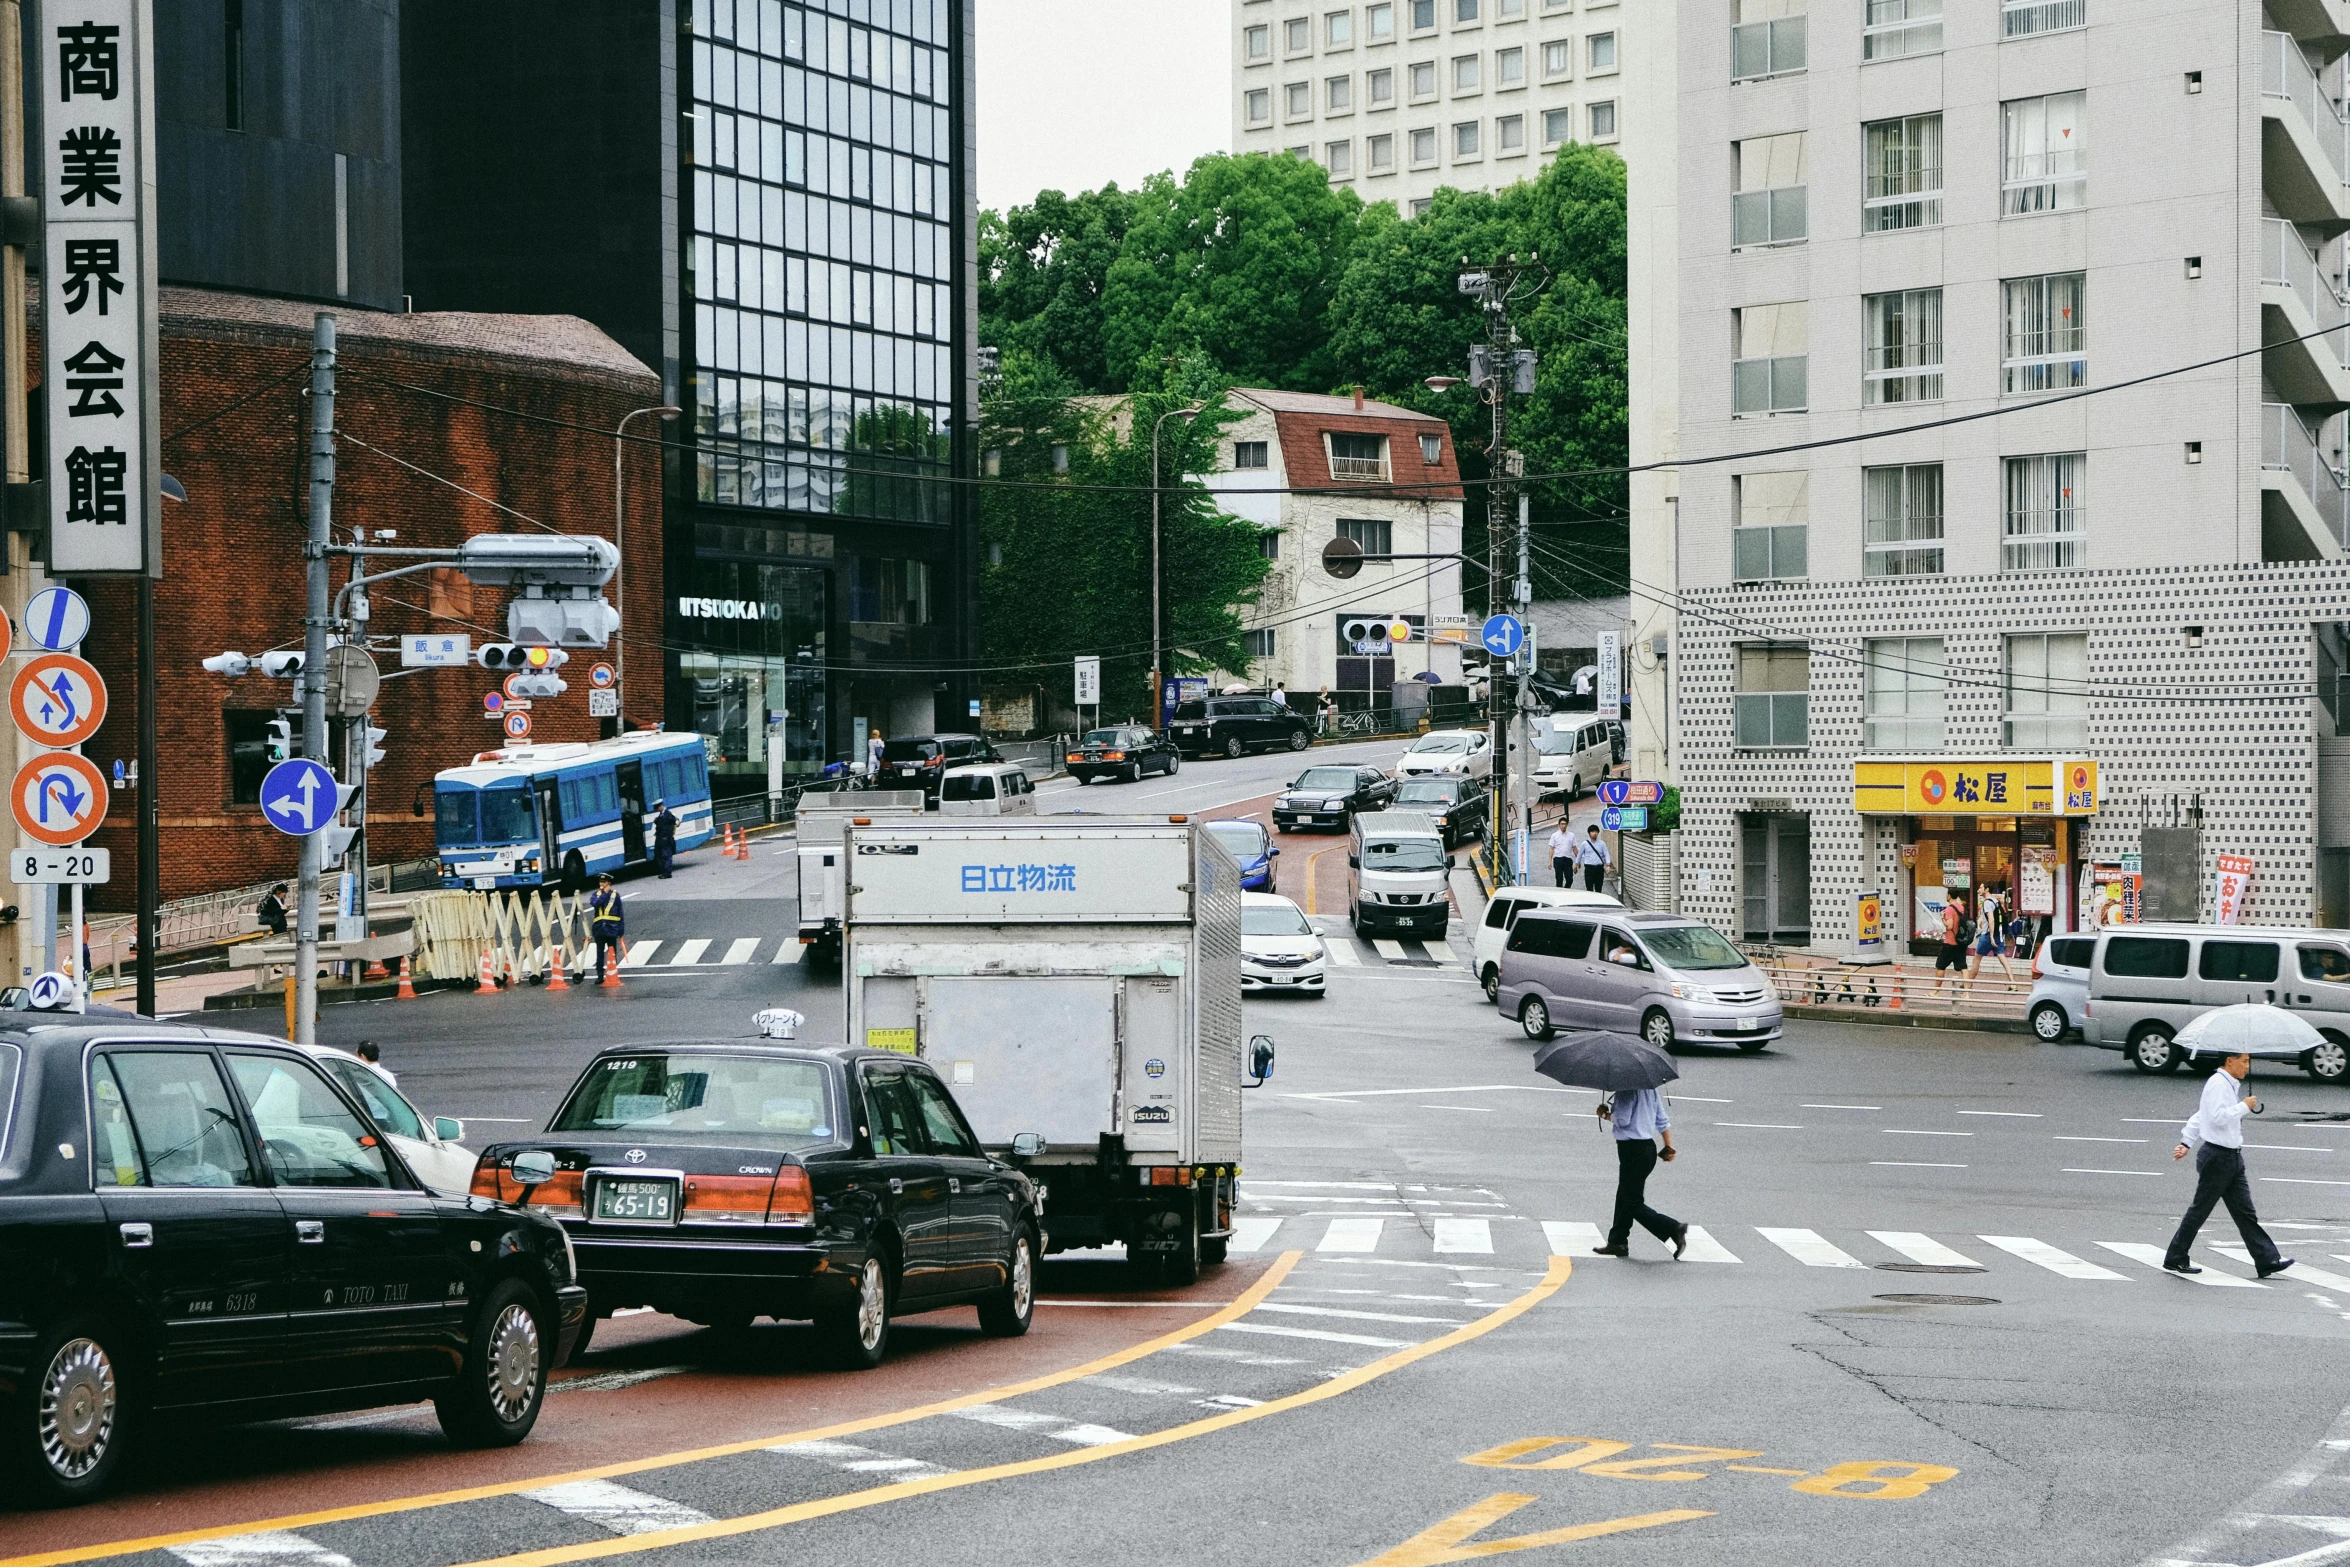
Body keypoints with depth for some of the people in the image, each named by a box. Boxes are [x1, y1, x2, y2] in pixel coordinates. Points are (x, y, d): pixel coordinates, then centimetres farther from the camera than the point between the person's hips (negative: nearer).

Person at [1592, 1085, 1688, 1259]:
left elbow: (1622, 1119, -22)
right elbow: (1663, 1121, 14)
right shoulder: (1651, 1089, 11)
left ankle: (1674, 1228, -13)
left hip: (1633, 1149, -10)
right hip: (1648, 1147, 10)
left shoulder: (1627, 1090, -16)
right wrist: (1669, 1147, 17)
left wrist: (1606, 1115, -3)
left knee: (1633, 1203, -4)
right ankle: (1617, 1242, 24)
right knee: (1625, 1197, 18)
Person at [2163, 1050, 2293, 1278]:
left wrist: (2186, 1143, 21)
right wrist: (2244, 1106, -17)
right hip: (2217, 1156, -10)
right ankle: (2175, 1259, 10)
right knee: (2200, 1209, 0)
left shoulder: (2229, 1085, 17)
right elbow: (2218, 1117, -26)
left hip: (2232, 1157, 10)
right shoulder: (2218, 1084, -14)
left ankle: (2267, 1260, 2)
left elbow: (2200, 1116, 22)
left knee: (2244, 1211, 5)